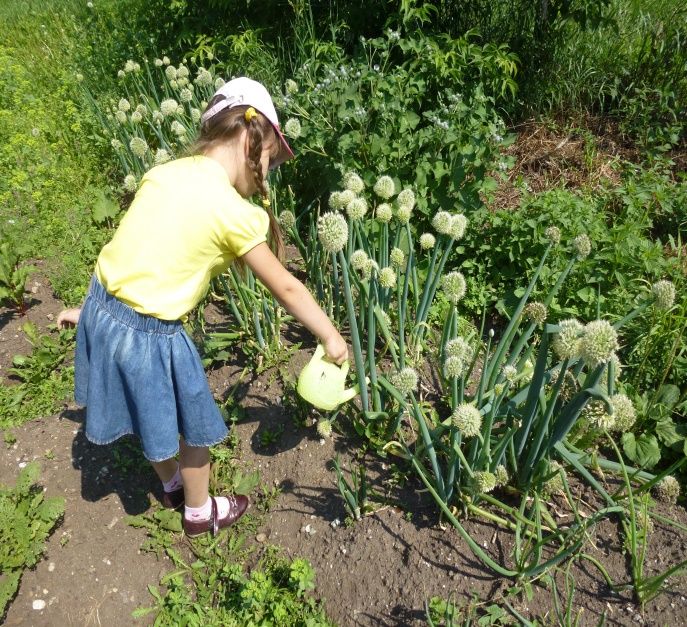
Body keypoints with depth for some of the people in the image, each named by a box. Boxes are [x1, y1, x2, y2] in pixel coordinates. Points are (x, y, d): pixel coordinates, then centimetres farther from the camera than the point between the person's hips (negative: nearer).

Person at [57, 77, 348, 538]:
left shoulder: (163, 173, 3)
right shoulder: (235, 212, -17)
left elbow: (134, 249, 9)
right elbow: (286, 289, -9)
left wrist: (92, 308, 17)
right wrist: (331, 337, 3)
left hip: (101, 311, 8)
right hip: (149, 336, -7)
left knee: (154, 417, 29)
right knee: (194, 425, 19)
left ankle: (173, 484, 56)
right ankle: (200, 512, 44)